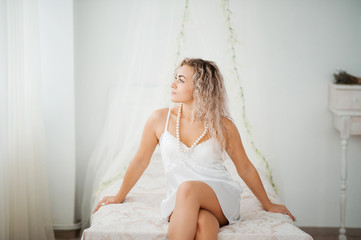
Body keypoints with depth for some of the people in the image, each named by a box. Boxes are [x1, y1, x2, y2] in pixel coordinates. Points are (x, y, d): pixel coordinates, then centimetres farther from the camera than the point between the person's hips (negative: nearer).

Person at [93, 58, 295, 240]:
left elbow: (245, 168, 11)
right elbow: (140, 161, 14)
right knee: (203, 222, -36)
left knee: (187, 188, -35)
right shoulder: (160, 119, 1)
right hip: (180, 203, 1)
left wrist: (268, 204, 18)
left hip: (222, 198, 0)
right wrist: (119, 197, 21)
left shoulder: (223, 126, -2)